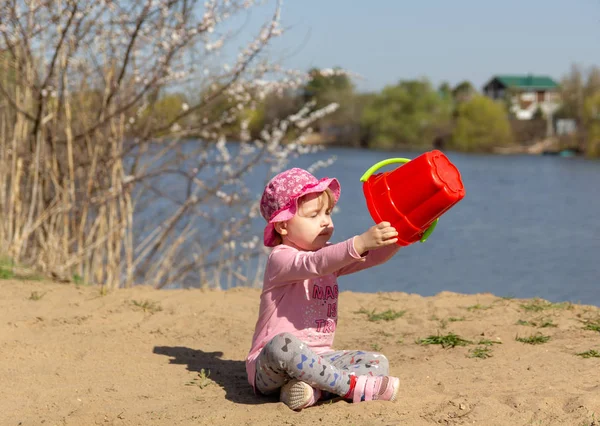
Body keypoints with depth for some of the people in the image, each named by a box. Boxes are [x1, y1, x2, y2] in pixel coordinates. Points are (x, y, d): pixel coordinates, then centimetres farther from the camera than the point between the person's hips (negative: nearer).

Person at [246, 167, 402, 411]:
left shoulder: (332, 255, 15)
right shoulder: (281, 258, -11)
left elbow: (374, 257, 3)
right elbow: (315, 264, -31)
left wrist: (398, 236, -17)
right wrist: (361, 242, -43)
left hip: (317, 359, 8)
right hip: (270, 366, -8)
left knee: (377, 362, -8)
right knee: (283, 345, -41)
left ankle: (313, 389, -29)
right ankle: (354, 386, -31)